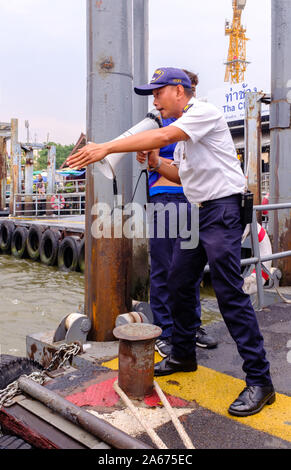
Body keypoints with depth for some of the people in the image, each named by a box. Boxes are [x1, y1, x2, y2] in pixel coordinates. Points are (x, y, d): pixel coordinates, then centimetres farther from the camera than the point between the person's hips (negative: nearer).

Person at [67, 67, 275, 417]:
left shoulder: (204, 112, -10)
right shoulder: (181, 132, 18)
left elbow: (162, 137, -25)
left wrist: (106, 148, -27)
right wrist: (156, 164, 5)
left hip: (222, 208, -9)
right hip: (196, 212, 10)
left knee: (229, 293, -12)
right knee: (177, 284, 12)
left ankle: (259, 381, -2)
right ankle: (183, 355, 30)